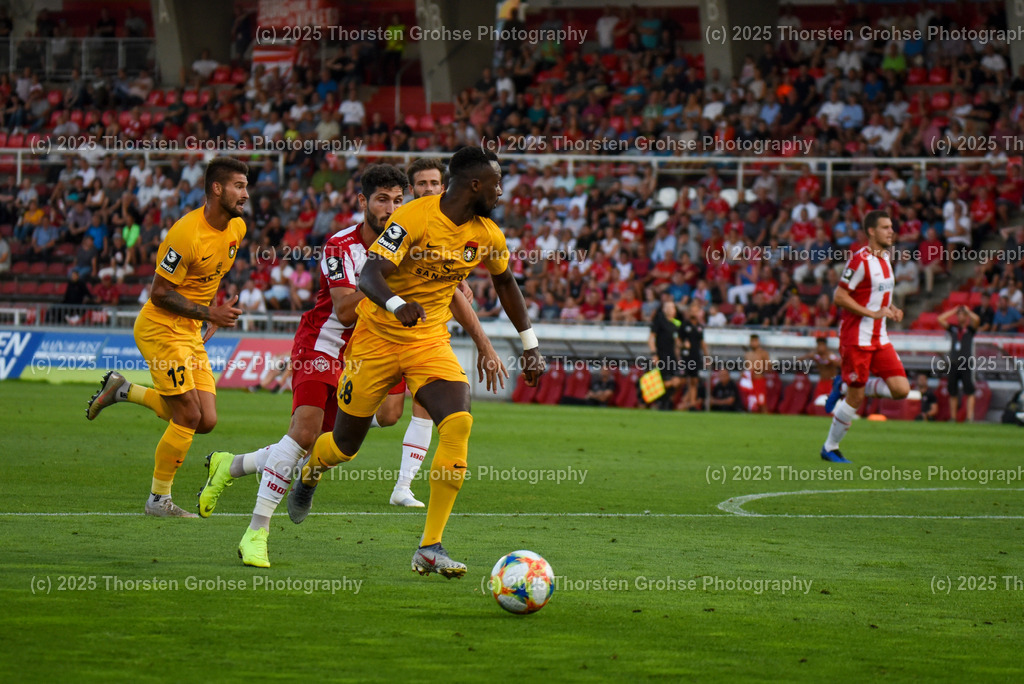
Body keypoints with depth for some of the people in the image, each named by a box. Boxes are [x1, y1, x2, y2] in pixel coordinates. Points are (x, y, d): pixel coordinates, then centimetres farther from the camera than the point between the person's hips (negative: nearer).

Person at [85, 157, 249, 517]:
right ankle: (158, 500, 5)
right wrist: (208, 312, -21)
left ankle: (124, 390, 20)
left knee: (205, 421, 2)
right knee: (189, 416, -10)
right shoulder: (187, 233, -23)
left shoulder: (237, 228, 3)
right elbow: (160, 293, -19)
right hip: (161, 329, -8)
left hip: (191, 333, 8)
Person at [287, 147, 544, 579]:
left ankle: (431, 548, -18)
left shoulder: (486, 235, -2)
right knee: (346, 443, 8)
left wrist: (529, 344, 18)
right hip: (378, 337, -4)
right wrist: (398, 304, -51)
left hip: (431, 342, 4)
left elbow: (505, 283, 18)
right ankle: (309, 475, 49)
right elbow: (368, 275, -30)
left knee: (458, 424, -22)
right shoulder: (413, 218, -21)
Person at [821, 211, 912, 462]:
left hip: (879, 338, 8)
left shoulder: (885, 257, 11)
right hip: (856, 338, -8)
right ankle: (830, 448, 14)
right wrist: (874, 313, -20)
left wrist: (891, 309, 6)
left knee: (901, 389, -4)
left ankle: (844, 386, 14)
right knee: (856, 399, -4)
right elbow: (839, 297, -18)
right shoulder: (860, 260, -15)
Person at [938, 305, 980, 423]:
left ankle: (970, 417, -16)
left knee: (969, 391, -10)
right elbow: (940, 319, 5)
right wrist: (954, 311, 9)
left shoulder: (970, 329, 6)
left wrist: (967, 311, 3)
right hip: (952, 363, 4)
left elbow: (976, 319, -13)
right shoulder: (953, 328, 14)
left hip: (966, 363, -4)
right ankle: (953, 418, 13)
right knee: (952, 392, 7)